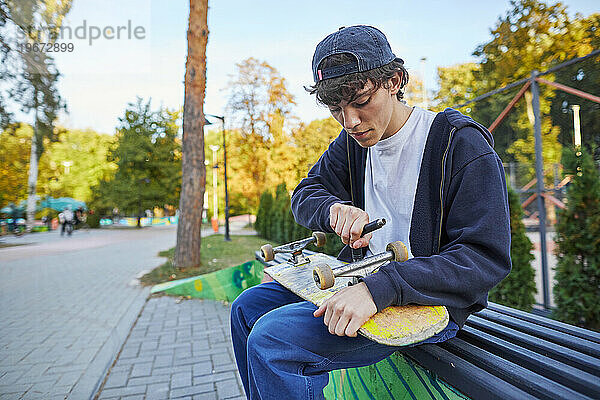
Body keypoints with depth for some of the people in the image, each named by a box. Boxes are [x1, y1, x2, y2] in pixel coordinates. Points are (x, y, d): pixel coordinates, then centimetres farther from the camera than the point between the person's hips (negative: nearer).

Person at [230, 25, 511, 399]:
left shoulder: (462, 142, -16)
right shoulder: (355, 140, 5)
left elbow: (487, 258, -21)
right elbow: (305, 195, 6)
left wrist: (380, 288, -34)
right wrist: (334, 208, -19)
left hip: (430, 303, -7)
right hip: (365, 279, 7)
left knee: (270, 340, -23)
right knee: (247, 307, 7)